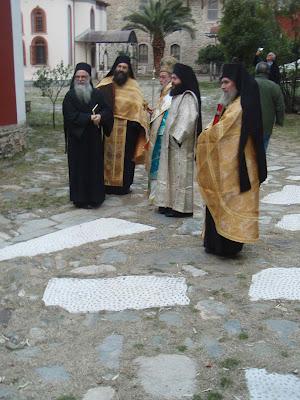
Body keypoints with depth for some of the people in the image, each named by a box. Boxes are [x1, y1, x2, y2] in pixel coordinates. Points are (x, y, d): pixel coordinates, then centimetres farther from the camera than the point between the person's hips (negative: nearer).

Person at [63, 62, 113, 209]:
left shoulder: (96, 94, 6)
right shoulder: (70, 96, -2)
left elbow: (107, 111, 0)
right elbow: (71, 116, -14)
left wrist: (100, 116, -22)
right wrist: (89, 118, -23)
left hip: (94, 139, 3)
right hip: (77, 139, -3)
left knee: (95, 166, 5)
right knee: (79, 168, 0)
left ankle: (95, 196, 16)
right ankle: (80, 198, 9)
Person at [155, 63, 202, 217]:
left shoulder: (188, 97, -15)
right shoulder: (178, 96, 14)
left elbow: (189, 119, -26)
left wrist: (177, 137, -21)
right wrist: (171, 136, 10)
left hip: (182, 145, -10)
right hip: (172, 143, 10)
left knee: (181, 175, -2)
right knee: (172, 173, 14)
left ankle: (182, 207, 6)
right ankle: (171, 203, 22)